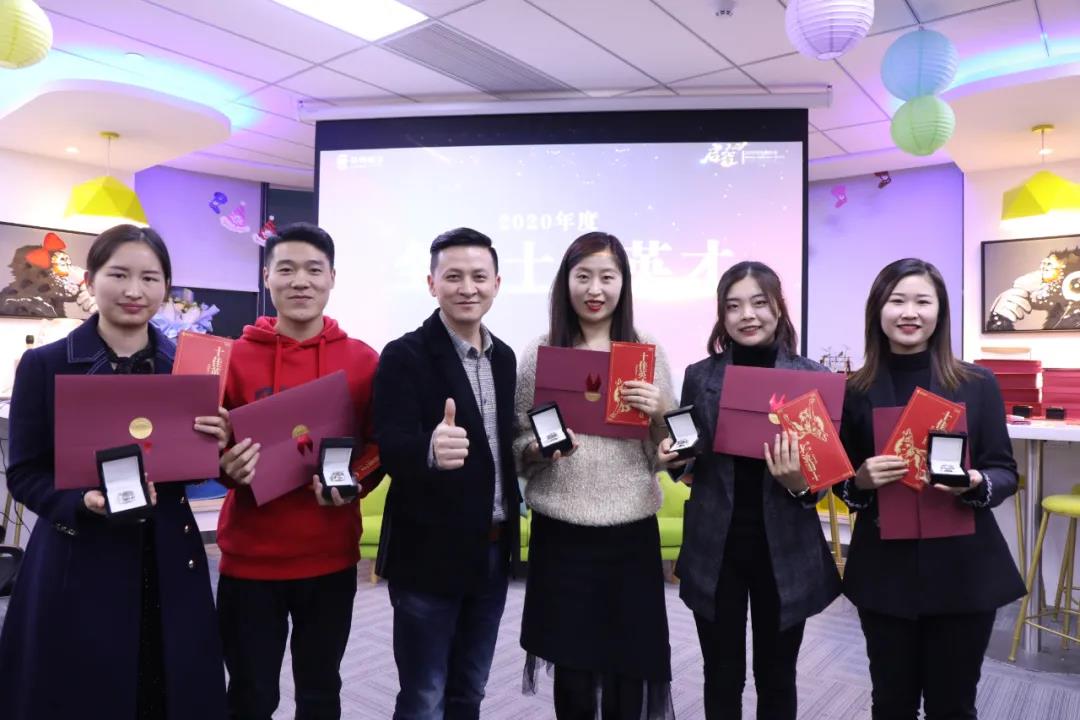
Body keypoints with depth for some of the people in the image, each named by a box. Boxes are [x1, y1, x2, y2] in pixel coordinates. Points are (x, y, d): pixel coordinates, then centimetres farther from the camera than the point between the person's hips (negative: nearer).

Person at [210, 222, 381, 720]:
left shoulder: (363, 360, -1)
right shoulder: (235, 355, -3)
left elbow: (380, 445, 4)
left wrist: (354, 480, -15)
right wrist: (229, 467, -18)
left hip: (331, 556, 1)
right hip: (250, 556, 0)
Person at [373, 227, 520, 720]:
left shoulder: (504, 357, 6)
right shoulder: (405, 356, -13)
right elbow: (391, 448, -25)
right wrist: (430, 451, -44)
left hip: (493, 552, 6)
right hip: (429, 553, -6)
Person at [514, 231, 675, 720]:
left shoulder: (648, 353, 3)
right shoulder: (540, 352, 0)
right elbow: (516, 445, 4)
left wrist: (660, 413, -14)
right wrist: (539, 448, -17)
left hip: (632, 532, 1)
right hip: (560, 533, 0)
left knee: (627, 673, 10)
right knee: (572, 678, 10)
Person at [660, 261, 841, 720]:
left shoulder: (812, 376, -4)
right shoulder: (699, 376, 0)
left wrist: (798, 481, -21)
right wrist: (673, 460, -13)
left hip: (786, 549, 0)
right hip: (715, 546, 1)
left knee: (777, 677, 17)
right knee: (722, 677, 14)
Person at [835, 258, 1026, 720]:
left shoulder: (978, 384, -3)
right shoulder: (856, 390, -2)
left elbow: (1005, 471, 1)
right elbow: (841, 482, 4)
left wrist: (974, 484, -20)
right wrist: (861, 480, -18)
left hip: (964, 568, 0)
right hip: (884, 569, 1)